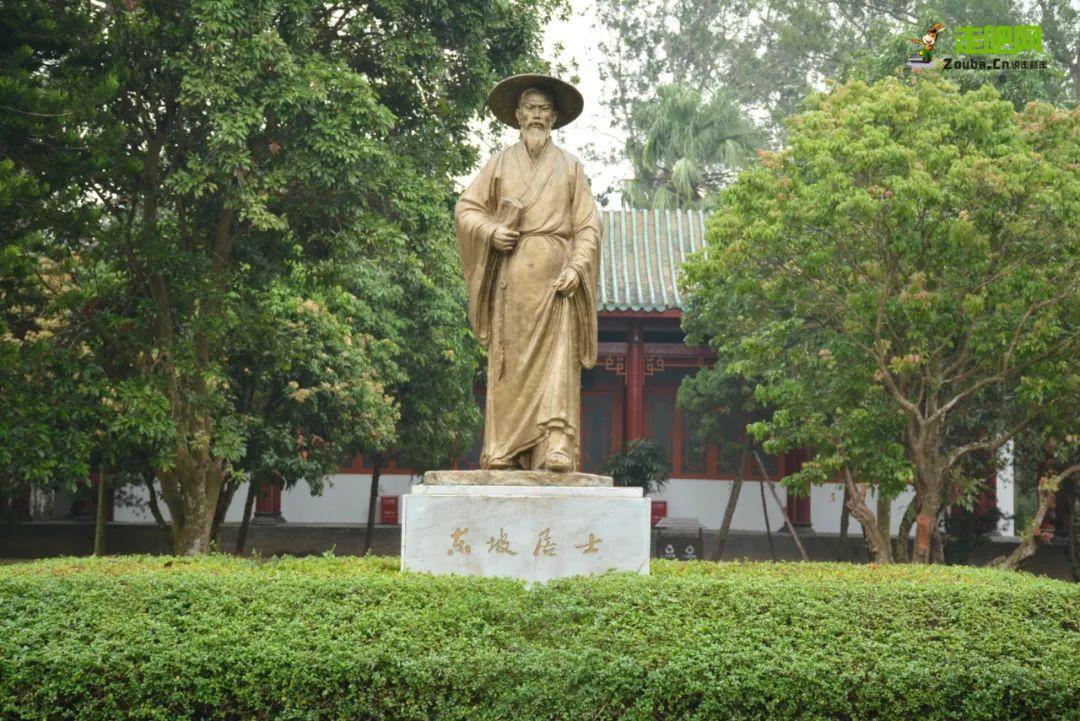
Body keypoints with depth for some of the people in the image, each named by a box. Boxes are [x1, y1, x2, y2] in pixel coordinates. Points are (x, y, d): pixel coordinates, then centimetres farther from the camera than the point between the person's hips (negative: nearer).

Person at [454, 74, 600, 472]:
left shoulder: (569, 166, 16)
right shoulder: (500, 163, 17)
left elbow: (589, 225, 9)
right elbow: (465, 208, 14)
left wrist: (576, 268, -7)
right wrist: (490, 231, -6)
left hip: (555, 276, -1)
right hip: (511, 275, 1)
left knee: (556, 361, -11)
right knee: (509, 361, -5)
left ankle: (556, 450, -18)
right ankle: (502, 453, -5)